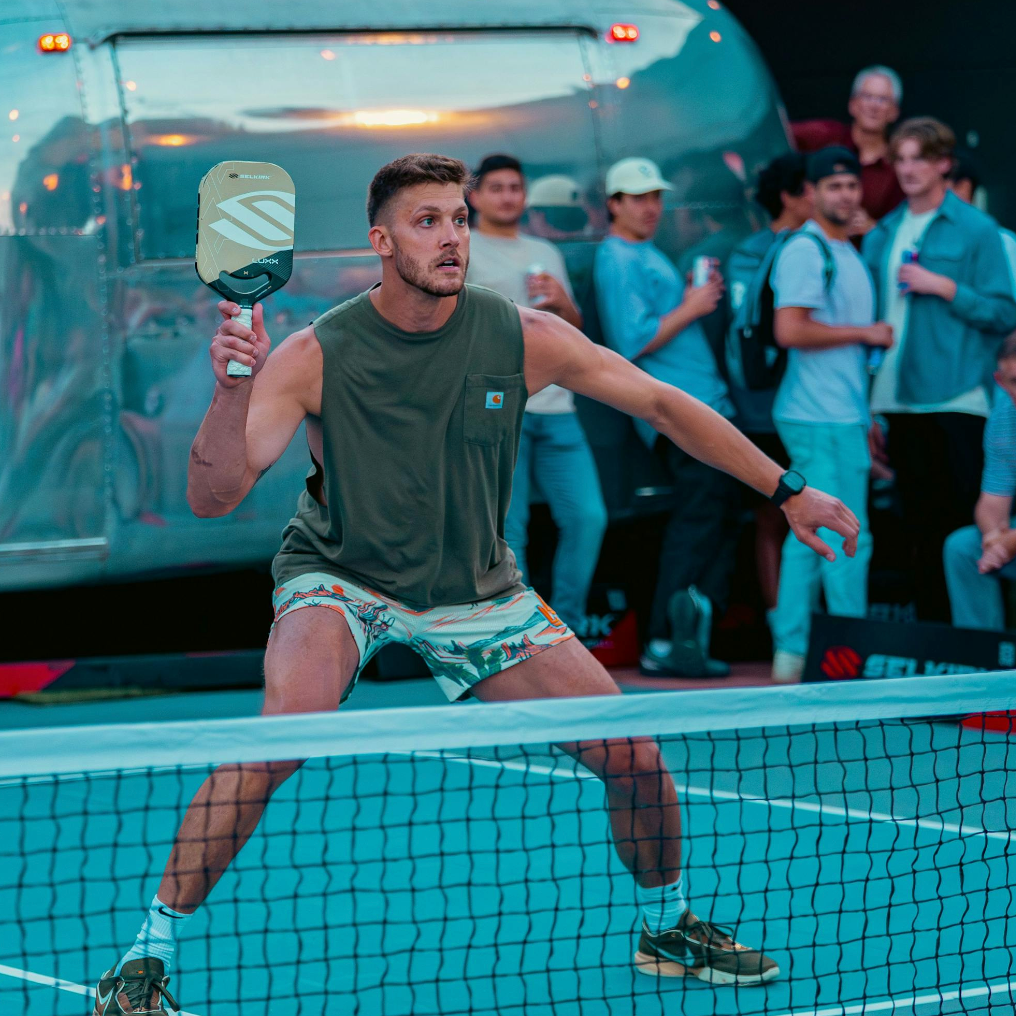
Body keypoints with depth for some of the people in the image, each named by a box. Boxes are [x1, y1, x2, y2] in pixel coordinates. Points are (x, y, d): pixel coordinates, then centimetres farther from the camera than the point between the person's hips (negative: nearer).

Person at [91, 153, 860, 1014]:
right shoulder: (314, 357, -19)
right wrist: (235, 387, -42)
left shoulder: (524, 339, -14)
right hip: (340, 581, -3)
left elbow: (662, 404, -2)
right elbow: (212, 496, -25)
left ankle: (668, 927, 28)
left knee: (636, 758, -3)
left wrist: (786, 492, -1)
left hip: (477, 589, 3)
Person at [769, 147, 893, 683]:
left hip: (842, 415, 9)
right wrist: (864, 333, -13)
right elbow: (790, 330, -21)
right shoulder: (805, 250, -11)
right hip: (821, 418, -9)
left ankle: (791, 654, 13)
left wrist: (865, 415, 19)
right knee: (848, 541, -7)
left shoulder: (848, 253, 19)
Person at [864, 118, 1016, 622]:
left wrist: (946, 288, -15)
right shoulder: (882, 236, 13)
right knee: (923, 529, 9)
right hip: (899, 404, 5)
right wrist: (868, 410, 12)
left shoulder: (976, 230, -1)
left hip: (956, 403, -5)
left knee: (963, 529, -4)